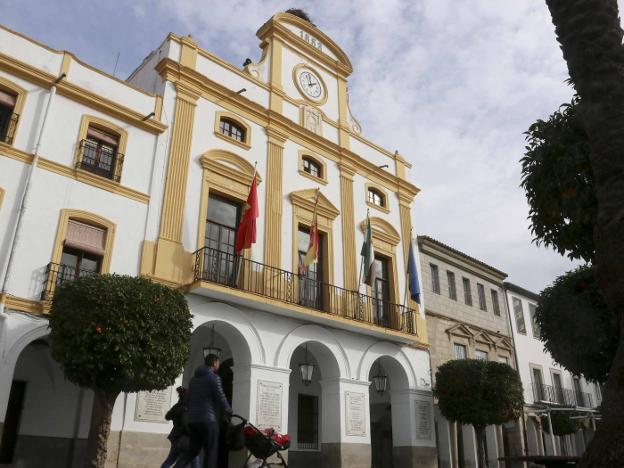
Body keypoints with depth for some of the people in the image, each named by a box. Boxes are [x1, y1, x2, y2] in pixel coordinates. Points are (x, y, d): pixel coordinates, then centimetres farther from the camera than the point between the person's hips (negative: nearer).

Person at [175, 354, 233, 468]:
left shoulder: (194, 378, 18)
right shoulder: (214, 377, -7)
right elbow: (221, 398, -12)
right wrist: (230, 413, 3)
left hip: (193, 420, 7)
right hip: (208, 420, -7)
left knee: (193, 450, 12)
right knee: (211, 452, 0)